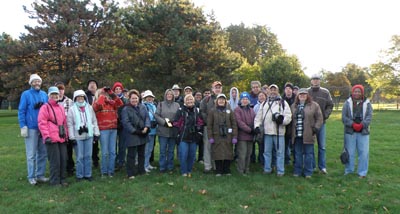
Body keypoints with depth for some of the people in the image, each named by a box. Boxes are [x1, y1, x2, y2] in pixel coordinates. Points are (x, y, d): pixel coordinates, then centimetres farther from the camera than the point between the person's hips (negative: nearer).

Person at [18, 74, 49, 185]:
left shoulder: (44, 94, 10)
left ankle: (40, 175, 20)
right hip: (31, 128, -4)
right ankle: (31, 177, 11)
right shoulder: (26, 94, -2)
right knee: (31, 154, 1)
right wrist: (23, 126, -11)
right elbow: (21, 111, -4)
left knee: (43, 153, 9)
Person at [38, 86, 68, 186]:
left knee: (63, 159, 9)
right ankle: (55, 181, 8)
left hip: (62, 138, 7)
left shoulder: (61, 108, 19)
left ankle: (62, 179, 21)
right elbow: (42, 123, -10)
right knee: (55, 160, -4)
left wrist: (66, 135, 18)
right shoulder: (45, 107, -3)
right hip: (52, 139, -7)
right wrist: (46, 136, -16)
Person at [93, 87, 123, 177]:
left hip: (113, 129, 4)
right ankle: (104, 171, 12)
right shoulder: (97, 103, 2)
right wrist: (102, 95, -6)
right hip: (103, 130, -4)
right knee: (105, 152, -1)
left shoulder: (111, 103, 14)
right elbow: (97, 106, -20)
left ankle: (111, 171, 17)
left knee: (112, 152, 7)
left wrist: (112, 93, -1)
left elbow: (121, 104, 0)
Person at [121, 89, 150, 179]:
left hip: (143, 134, 5)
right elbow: (126, 122, -14)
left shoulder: (142, 107, 9)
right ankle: (131, 173, 10)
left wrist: (146, 127, -12)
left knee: (141, 153, 16)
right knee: (132, 155, -1)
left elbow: (147, 117, 5)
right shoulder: (126, 109, -6)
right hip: (132, 135, -5)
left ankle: (141, 170, 30)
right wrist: (135, 131, -19)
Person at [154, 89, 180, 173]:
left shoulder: (177, 105, 7)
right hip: (163, 131, -1)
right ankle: (162, 167, 12)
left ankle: (170, 167, 20)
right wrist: (165, 122, -14)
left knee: (171, 150, 10)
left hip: (173, 131, 1)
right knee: (163, 150, 3)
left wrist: (172, 122, -15)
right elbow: (156, 116, -3)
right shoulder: (161, 104, 6)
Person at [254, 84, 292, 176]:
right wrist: (257, 125, -2)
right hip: (267, 131, 3)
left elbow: (288, 116, -2)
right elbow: (259, 116, 12)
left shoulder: (283, 102, 6)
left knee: (280, 152, 1)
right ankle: (267, 169, 22)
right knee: (267, 151, 10)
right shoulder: (265, 103, 16)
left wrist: (282, 119, -22)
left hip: (279, 132, -3)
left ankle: (280, 171, 11)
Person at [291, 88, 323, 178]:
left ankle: (308, 172, 15)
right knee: (298, 154, 10)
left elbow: (319, 118, 0)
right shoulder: (293, 106, 13)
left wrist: (315, 128, -9)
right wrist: (291, 131, 8)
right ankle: (297, 171, 21)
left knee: (308, 154, 4)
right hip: (297, 135, 3)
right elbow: (291, 119, 16)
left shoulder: (314, 105, 1)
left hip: (308, 135, -3)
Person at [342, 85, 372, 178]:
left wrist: (361, 125, -19)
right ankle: (348, 171, 18)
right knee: (350, 152, 6)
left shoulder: (367, 103, 6)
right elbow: (344, 117, -3)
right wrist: (353, 124, -18)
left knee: (364, 153, 2)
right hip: (350, 131, -1)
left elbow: (369, 116, -3)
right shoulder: (347, 103, 4)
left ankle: (362, 172, 13)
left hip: (363, 132, 1)